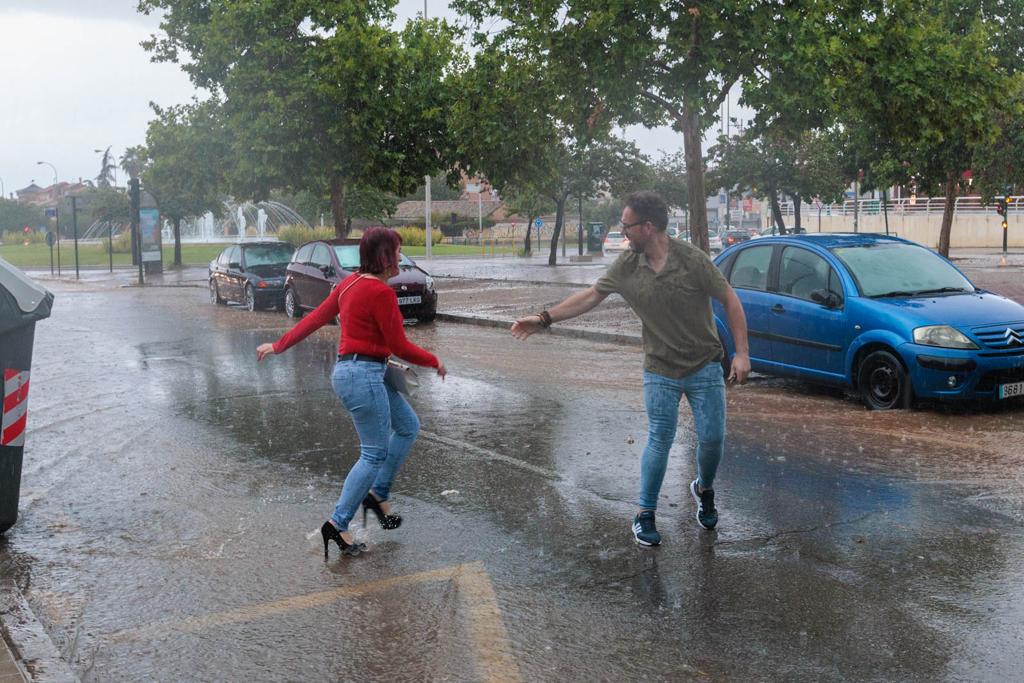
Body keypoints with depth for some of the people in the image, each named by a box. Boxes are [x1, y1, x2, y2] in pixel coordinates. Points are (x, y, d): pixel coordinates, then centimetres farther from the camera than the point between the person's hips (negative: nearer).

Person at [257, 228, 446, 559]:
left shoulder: (351, 283, 8)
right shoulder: (381, 293, -18)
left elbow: (315, 318, 13)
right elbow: (400, 346, -14)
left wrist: (279, 345, 21)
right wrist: (434, 361, 1)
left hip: (358, 371, 10)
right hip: (363, 374, -10)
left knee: (408, 426, 18)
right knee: (375, 453, 0)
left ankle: (377, 494, 22)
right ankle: (338, 524, 5)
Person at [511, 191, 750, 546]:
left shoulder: (692, 259, -16)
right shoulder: (627, 265, -5)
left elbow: (730, 300, -9)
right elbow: (591, 295, 5)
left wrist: (741, 353, -13)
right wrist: (543, 319, 2)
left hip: (704, 367, -1)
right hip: (660, 372, 1)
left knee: (712, 439, 3)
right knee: (659, 440, 0)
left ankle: (704, 490, 34)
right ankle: (644, 514, 13)